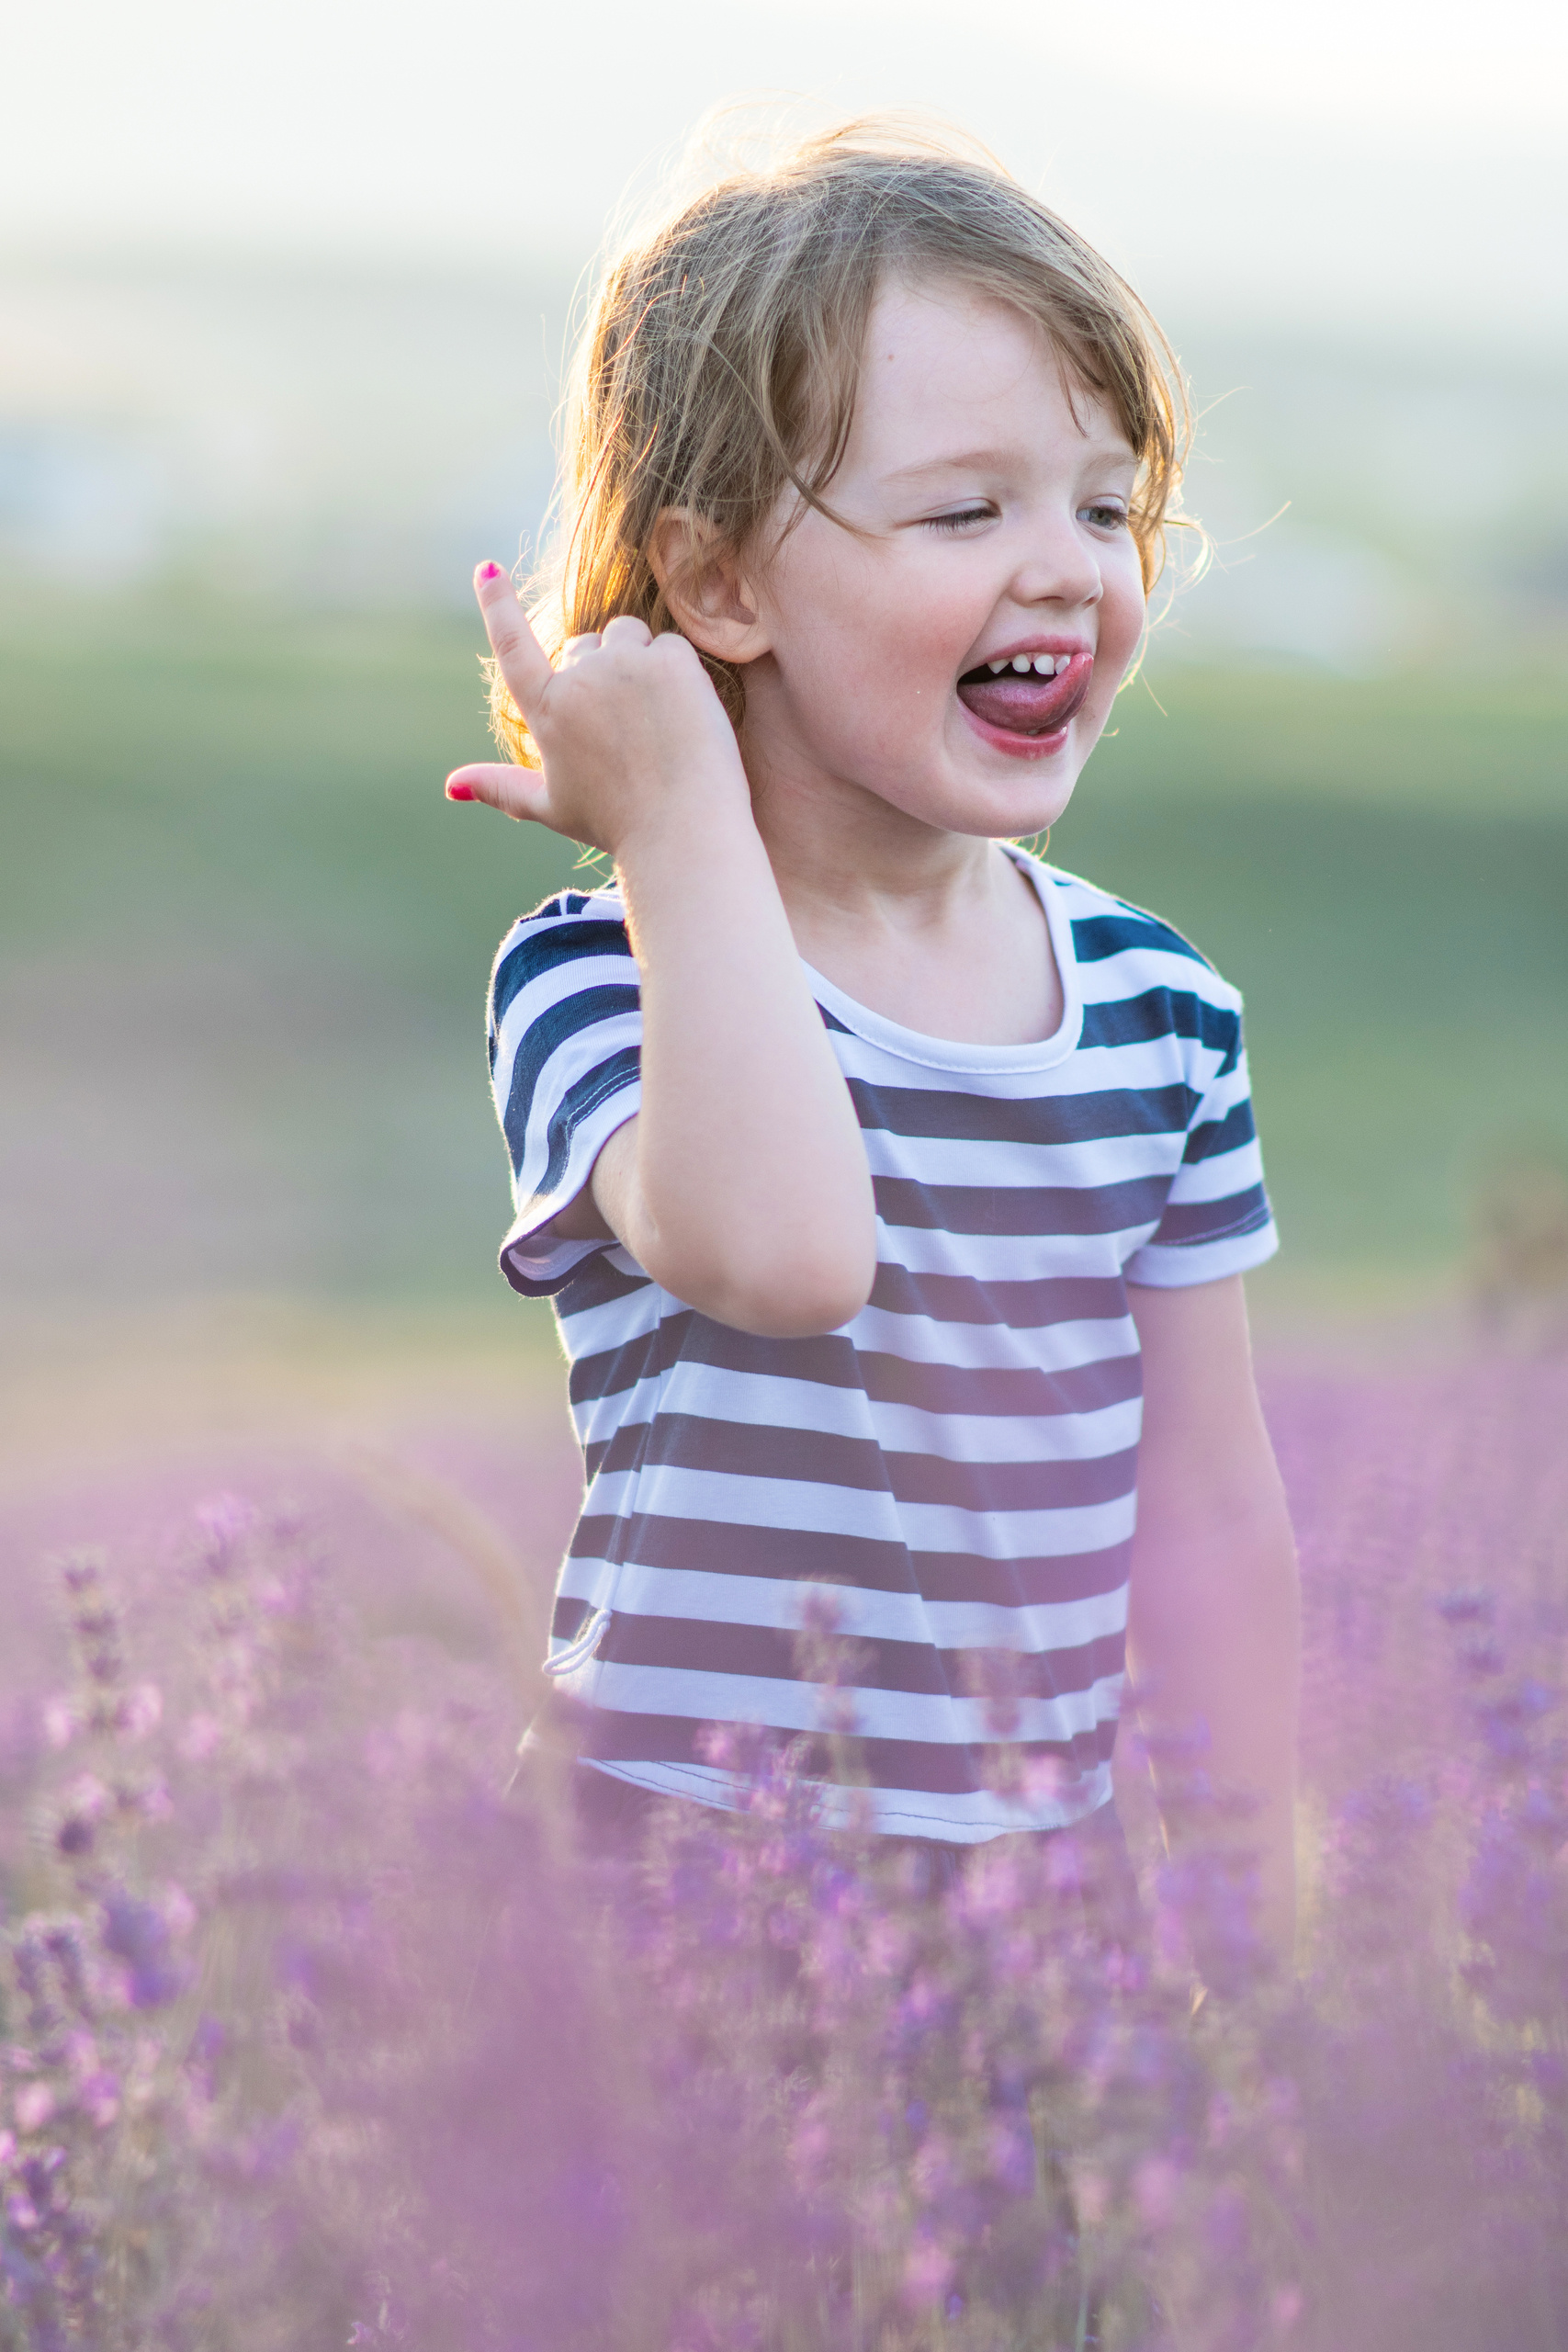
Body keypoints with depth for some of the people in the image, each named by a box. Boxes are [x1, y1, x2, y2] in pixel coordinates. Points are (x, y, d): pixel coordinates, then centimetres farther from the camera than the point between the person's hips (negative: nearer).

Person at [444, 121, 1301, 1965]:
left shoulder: (1159, 1004, 2)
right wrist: (685, 820, -24)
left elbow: (1207, 1519, 8)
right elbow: (779, 1250, -35)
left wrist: (1256, 1937, 8)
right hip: (680, 1892, -4)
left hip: (1042, 1884, 4)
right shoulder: (596, 978, -12)